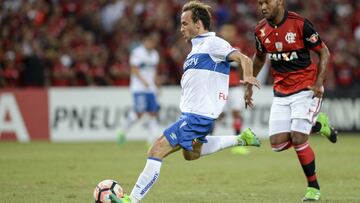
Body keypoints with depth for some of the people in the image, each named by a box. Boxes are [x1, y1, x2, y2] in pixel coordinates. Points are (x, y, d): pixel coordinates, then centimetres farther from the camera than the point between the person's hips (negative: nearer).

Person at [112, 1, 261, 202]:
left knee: (157, 151, -15)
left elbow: (244, 59, -21)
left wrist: (248, 77, -37)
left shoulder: (213, 43, -11)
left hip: (198, 116, -11)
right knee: (191, 154, 30)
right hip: (191, 112, 11)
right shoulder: (198, 47, 18)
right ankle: (240, 139, 29)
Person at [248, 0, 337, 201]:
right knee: (278, 144, -4)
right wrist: (249, 85, 17)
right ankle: (317, 125, 23)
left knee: (298, 139, -16)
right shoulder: (261, 30, 0)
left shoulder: (300, 24, -16)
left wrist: (319, 83, -16)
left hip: (306, 90, -5)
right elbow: (260, 57, 20)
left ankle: (313, 186, 5)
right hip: (281, 92, 5)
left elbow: (324, 52, -8)